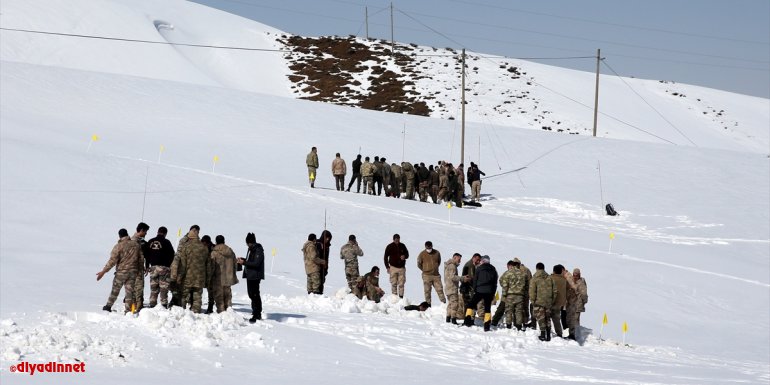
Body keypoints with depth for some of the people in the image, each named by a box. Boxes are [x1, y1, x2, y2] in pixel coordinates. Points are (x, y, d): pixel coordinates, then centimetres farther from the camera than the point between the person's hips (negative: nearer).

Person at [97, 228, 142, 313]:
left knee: (115, 289, 11)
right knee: (129, 290, 6)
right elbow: (140, 259, 10)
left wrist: (103, 271, -10)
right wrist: (139, 271, 22)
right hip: (133, 272, 3)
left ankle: (108, 306, 18)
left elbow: (112, 261, -15)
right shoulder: (136, 245, 4)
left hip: (121, 272, -3)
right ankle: (128, 310, 2)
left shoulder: (118, 246, -12)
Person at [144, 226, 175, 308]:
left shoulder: (150, 242, 9)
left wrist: (147, 266, 20)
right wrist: (171, 266, 6)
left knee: (153, 288, 9)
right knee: (164, 288, -2)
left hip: (153, 267, 4)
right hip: (164, 267, -4)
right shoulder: (166, 242, -6)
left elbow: (146, 255, 14)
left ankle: (152, 305, 6)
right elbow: (171, 255, -4)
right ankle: (164, 304, -5)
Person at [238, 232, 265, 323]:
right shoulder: (251, 249, 14)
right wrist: (243, 260, 6)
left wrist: (244, 262, -20)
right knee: (252, 294, 15)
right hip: (250, 275, 10)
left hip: (255, 276, -10)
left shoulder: (258, 250, -15)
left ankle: (256, 315, -10)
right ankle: (258, 314, 23)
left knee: (254, 295, -11)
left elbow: (256, 263, -22)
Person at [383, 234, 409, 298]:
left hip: (402, 267, 2)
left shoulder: (402, 246, 5)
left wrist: (404, 256, -9)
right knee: (394, 283, -2)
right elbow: (385, 257, 4)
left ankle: (401, 296, 4)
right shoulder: (389, 247, -2)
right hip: (393, 267, -2)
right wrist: (387, 267, -2)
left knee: (401, 283, -1)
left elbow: (407, 254, 16)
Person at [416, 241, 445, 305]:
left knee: (440, 289, 0)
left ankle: (444, 302, 4)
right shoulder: (422, 254, -4)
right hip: (426, 276, -2)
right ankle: (428, 304, 7)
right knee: (427, 291, 1)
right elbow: (419, 264, 5)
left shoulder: (437, 253, 3)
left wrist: (435, 268, 11)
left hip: (436, 275, 2)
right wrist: (425, 270, 6)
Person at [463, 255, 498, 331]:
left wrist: (474, 290, 10)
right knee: (487, 308, 6)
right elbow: (495, 282, 12)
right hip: (489, 292, 3)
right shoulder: (493, 269, 10)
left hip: (480, 291, -3)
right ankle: (487, 326, 1)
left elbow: (475, 280, 1)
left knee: (470, 305, 8)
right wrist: (493, 293, 16)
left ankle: (468, 320, -3)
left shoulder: (479, 268, 0)